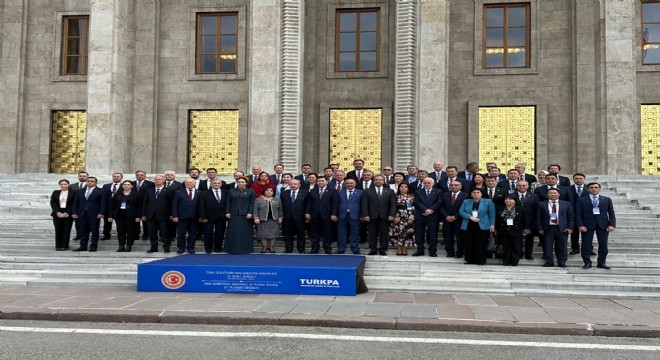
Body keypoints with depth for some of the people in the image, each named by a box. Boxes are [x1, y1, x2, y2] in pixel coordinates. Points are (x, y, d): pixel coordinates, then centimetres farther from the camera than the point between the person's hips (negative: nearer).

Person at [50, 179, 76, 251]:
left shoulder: (73, 193, 0)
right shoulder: (55, 192, 10)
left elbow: (74, 204, -4)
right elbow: (52, 203, 5)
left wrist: (67, 213, -12)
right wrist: (57, 212, -8)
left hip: (68, 214, -2)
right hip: (57, 214, 2)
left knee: (66, 230, -2)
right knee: (58, 230, 2)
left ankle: (65, 246, 4)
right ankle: (58, 246, 7)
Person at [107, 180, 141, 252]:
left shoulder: (135, 195, 1)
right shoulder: (117, 194, 10)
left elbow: (139, 206, -2)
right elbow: (113, 206, 9)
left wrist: (138, 216, -10)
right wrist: (110, 216, 2)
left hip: (131, 216, -3)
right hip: (120, 215, 3)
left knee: (130, 231, -1)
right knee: (120, 231, 2)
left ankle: (128, 246, 6)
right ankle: (121, 246, 7)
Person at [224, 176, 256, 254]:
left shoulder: (251, 191, 3)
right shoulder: (231, 191, 11)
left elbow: (252, 203, -1)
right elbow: (228, 203, 9)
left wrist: (250, 213, -11)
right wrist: (227, 212, -1)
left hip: (245, 215, -2)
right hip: (234, 215, 2)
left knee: (246, 232, 1)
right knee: (233, 232, 3)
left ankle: (246, 249, 8)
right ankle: (233, 249, 10)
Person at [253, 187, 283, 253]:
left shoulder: (277, 200, 8)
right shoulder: (258, 200, 1)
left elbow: (280, 210, 9)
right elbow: (255, 210, -2)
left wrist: (280, 218, 4)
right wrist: (256, 218, -10)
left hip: (274, 220, 2)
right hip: (263, 220, -2)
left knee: (273, 234, 2)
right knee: (263, 234, 0)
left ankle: (271, 248, 10)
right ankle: (264, 248, 8)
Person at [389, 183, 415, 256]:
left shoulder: (411, 197, 6)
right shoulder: (396, 196, 7)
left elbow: (413, 208, 1)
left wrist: (411, 218, -8)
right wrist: (395, 217, -7)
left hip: (408, 218, 0)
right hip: (398, 217, 0)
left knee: (406, 233, -1)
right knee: (398, 232, -4)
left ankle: (405, 250, 4)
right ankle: (399, 250, 0)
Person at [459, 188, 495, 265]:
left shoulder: (488, 202, 8)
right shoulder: (466, 202, 13)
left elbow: (492, 214, 5)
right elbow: (461, 212, 3)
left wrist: (492, 224, -4)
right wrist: (470, 217, -10)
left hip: (482, 227, -2)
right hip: (468, 226, 2)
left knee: (480, 245, -4)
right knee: (469, 244, 2)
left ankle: (480, 261, 6)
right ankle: (469, 260, 12)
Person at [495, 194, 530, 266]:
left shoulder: (520, 209, 0)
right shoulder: (500, 209, 7)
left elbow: (526, 220, 1)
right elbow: (496, 221, 11)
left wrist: (525, 230, -4)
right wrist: (496, 230, 7)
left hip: (516, 233, -2)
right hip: (504, 233, 2)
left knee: (516, 248, -1)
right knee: (506, 248, 5)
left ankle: (514, 262, 7)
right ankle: (506, 262, 13)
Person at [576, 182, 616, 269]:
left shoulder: (607, 200, 13)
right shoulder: (582, 200, 6)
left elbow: (611, 213, 9)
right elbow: (578, 214, 2)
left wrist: (612, 225, -3)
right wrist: (580, 225, -9)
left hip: (603, 224, 2)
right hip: (587, 225, -1)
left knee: (603, 244, 2)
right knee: (586, 245, -2)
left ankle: (601, 262, 13)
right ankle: (587, 262, 8)